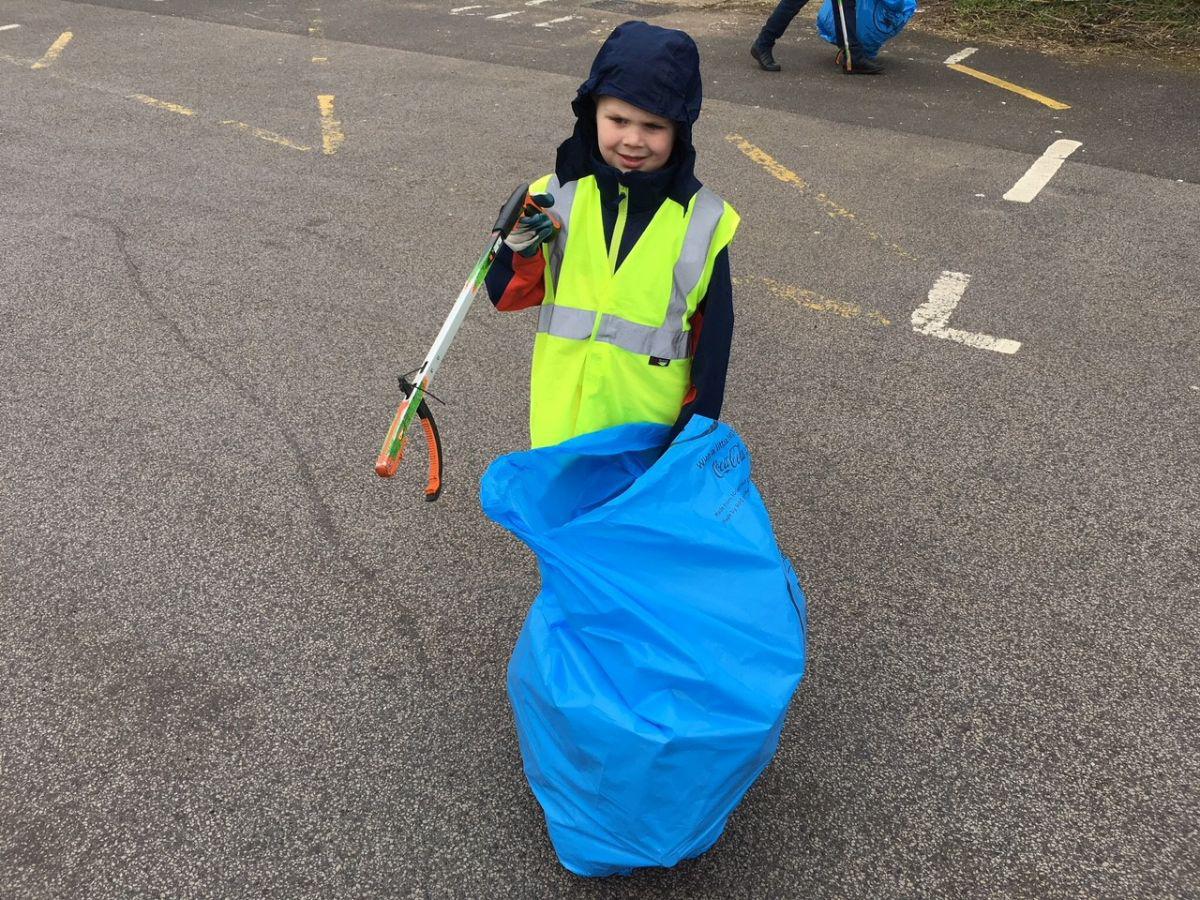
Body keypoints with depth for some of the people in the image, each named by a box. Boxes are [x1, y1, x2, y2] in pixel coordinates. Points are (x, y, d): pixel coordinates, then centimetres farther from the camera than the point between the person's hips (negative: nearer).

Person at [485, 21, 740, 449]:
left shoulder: (703, 220, -10)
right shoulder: (558, 196, -7)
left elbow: (712, 338, -4)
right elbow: (508, 297, 0)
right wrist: (521, 251, -20)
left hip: (655, 427, -1)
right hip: (561, 420, 2)